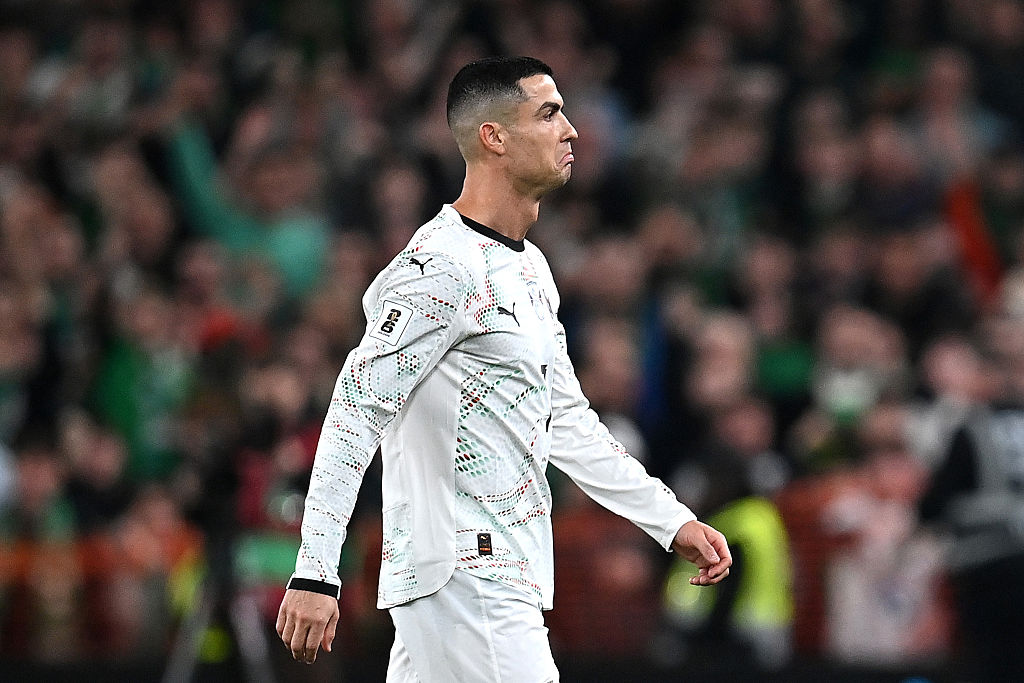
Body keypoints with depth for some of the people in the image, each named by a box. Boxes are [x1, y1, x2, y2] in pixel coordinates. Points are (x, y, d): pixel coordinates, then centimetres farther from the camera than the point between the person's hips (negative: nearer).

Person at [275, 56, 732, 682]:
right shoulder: (443, 267, -14)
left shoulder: (529, 267, 18)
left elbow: (565, 420, 26)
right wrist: (315, 573, -25)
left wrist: (670, 519, 22)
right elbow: (357, 408, -19)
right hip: (464, 577, -10)